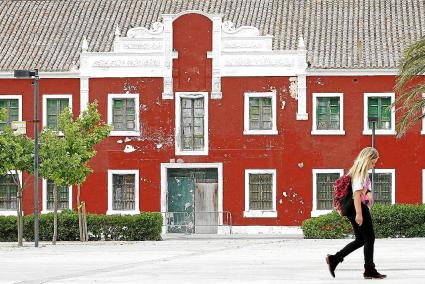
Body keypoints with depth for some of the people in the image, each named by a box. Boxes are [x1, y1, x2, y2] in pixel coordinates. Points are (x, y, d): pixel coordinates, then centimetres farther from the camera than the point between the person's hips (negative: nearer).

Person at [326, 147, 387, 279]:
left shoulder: (357, 171, 16)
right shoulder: (361, 173, -14)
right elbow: (357, 193, -21)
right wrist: (359, 213, -25)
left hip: (354, 209, 10)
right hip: (360, 208, -10)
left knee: (360, 240, 13)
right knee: (369, 238, -1)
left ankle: (334, 259, 9)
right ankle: (369, 270, 3)